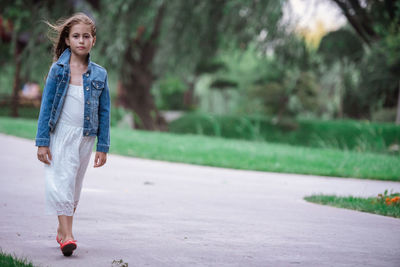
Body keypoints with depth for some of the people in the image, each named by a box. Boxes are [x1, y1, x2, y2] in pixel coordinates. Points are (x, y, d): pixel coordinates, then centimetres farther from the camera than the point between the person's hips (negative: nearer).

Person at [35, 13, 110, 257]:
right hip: (60, 134, -2)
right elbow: (46, 106, -1)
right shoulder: (58, 70, -3)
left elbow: (104, 112, 5)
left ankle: (63, 230, 24)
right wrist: (42, 142, -6)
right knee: (62, 182, -11)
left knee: (75, 185, 11)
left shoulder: (99, 74, 2)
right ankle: (67, 235, -13)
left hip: (85, 137, 2)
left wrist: (103, 147, 3)